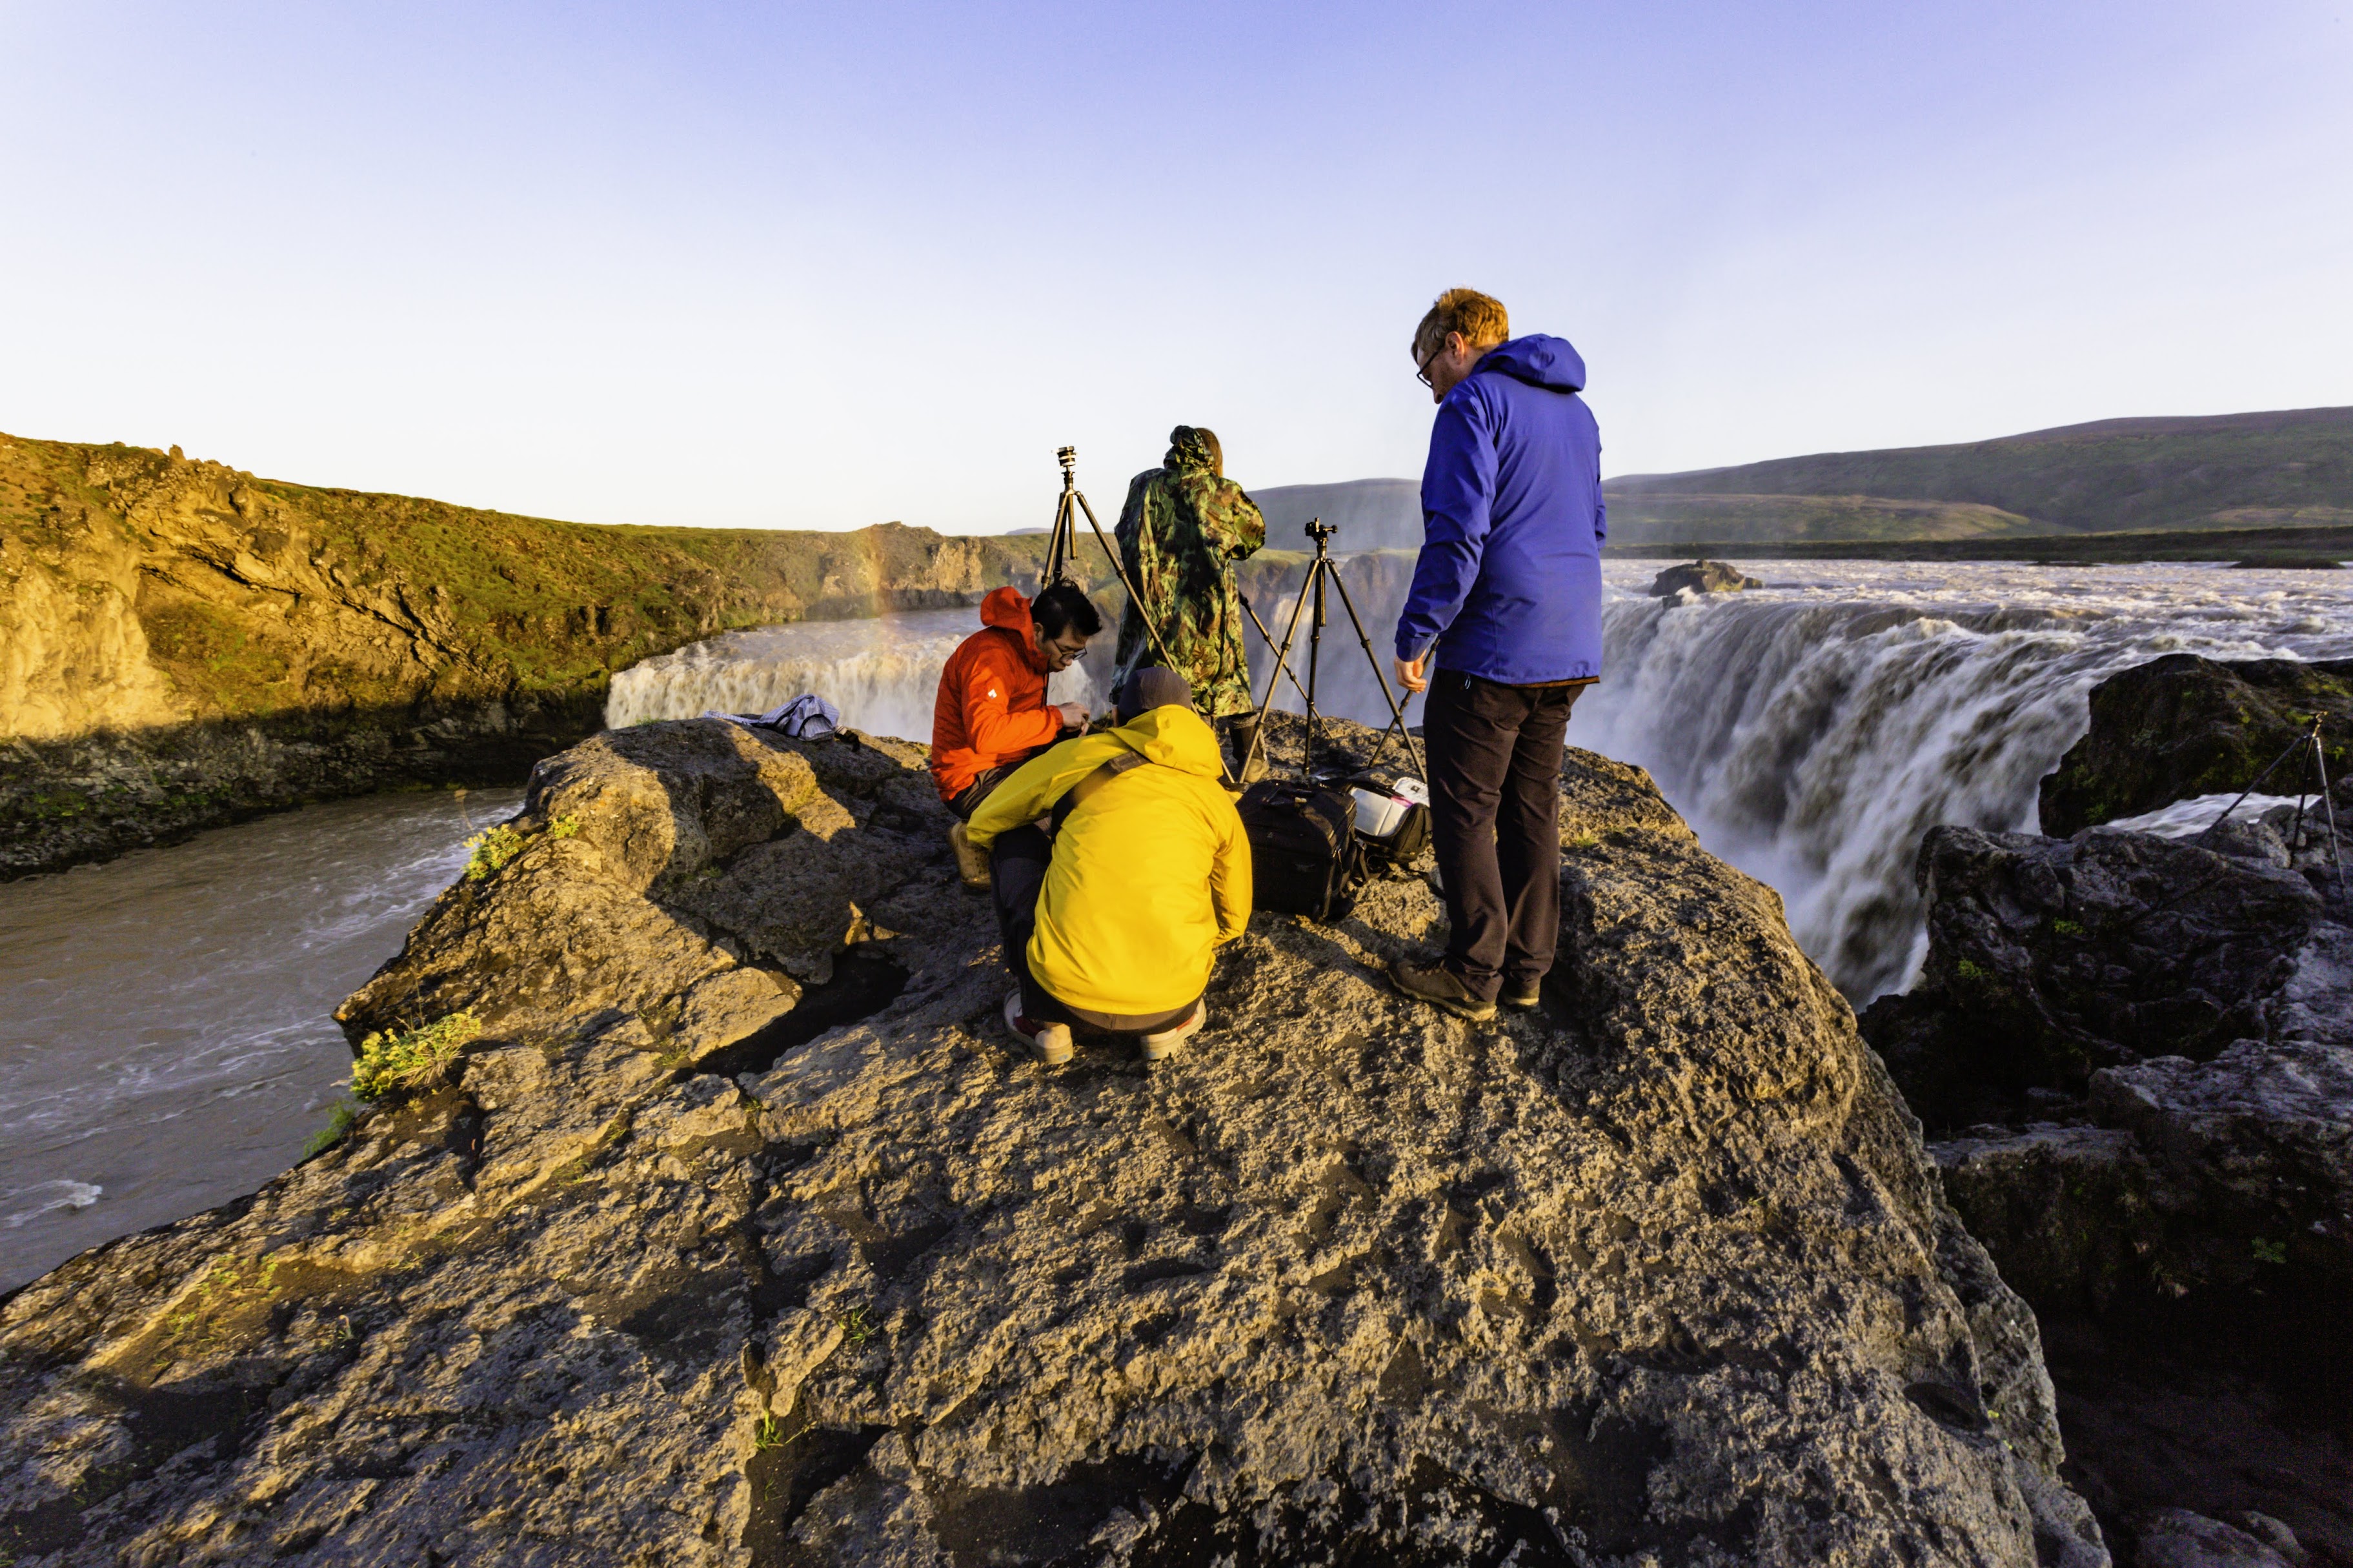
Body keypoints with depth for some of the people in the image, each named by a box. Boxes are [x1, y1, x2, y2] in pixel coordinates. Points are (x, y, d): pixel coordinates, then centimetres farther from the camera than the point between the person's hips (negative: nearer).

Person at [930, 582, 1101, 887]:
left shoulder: (1031, 652, 8)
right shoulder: (991, 655, -22)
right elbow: (984, 733, -36)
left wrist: (1067, 723, -3)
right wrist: (1056, 717, -26)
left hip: (1006, 764, 10)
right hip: (971, 781, -10)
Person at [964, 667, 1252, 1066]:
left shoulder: (1084, 754, 5)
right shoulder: (1218, 800, 11)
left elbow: (982, 826, 19)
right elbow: (1233, 919, 20)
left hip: (1063, 992, -2)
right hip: (1170, 1004, 3)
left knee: (1014, 841, 21)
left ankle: (1043, 1021, 18)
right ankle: (1170, 1023, 15)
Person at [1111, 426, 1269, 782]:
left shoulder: (1144, 486, 5)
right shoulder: (1222, 491, 0)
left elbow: (1124, 538, 14)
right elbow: (1256, 533, 14)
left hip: (1152, 609, 1)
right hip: (1209, 613, -1)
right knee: (1231, 683, 15)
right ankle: (1250, 762, 22)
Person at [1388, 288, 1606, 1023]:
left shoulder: (1473, 402, -7)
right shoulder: (1577, 412, 19)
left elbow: (1457, 535, -18)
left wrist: (1414, 636, -13)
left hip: (1492, 649, -8)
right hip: (1570, 651, 9)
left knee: (1464, 813, 1)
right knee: (1533, 809, 13)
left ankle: (1473, 976, 8)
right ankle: (1526, 968, 20)